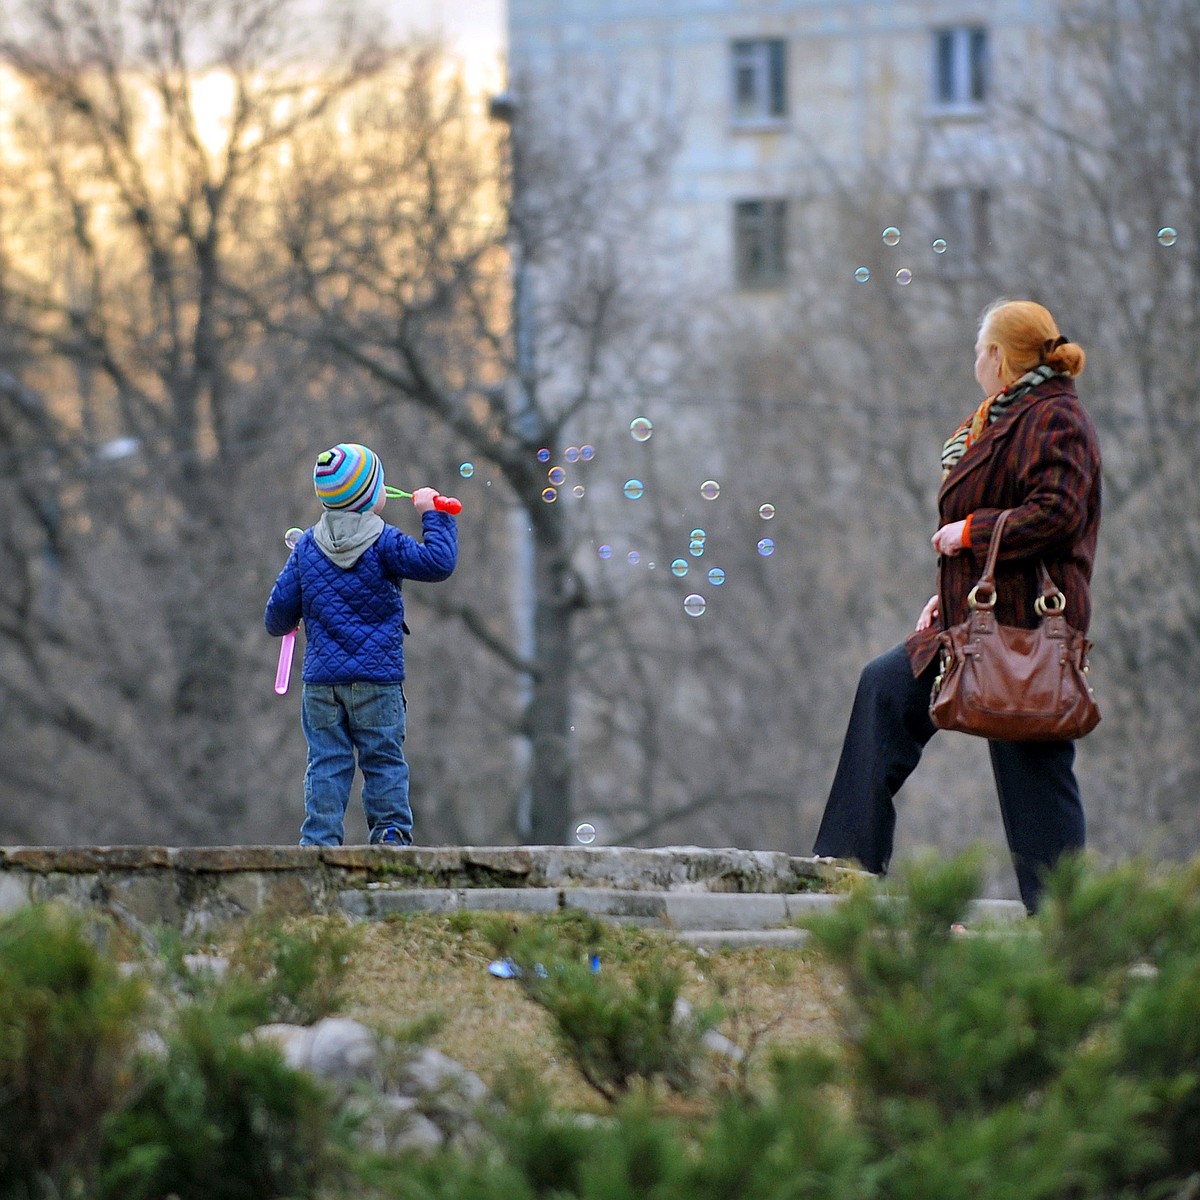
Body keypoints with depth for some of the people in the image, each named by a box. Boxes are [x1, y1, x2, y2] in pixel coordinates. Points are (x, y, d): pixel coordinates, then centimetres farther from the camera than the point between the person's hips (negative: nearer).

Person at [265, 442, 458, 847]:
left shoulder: (306, 547, 4)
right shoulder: (384, 543, -9)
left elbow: (281, 605, 9)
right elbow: (438, 562, -13)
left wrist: (280, 626, 32)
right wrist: (433, 515, -1)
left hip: (321, 679, 3)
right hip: (377, 678, -3)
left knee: (325, 765, 5)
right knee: (385, 762, 5)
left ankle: (319, 842, 1)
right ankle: (391, 833, 2)